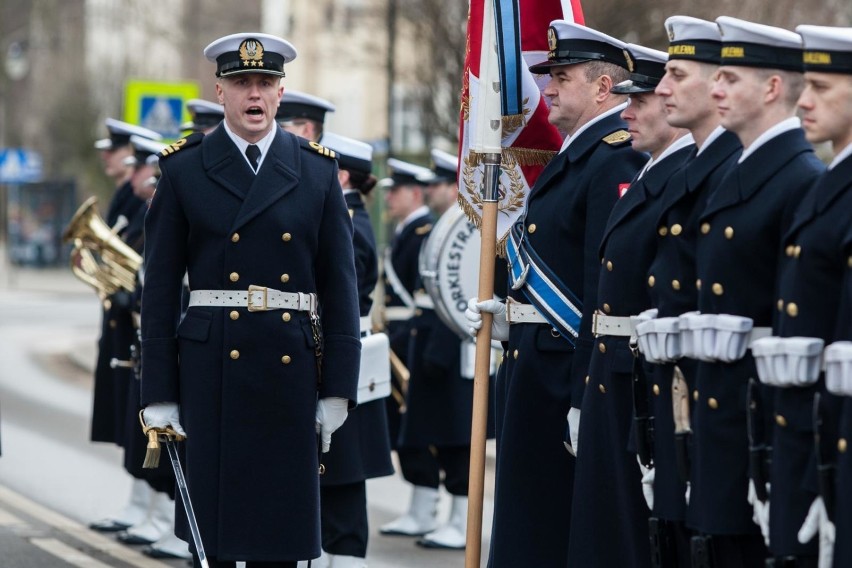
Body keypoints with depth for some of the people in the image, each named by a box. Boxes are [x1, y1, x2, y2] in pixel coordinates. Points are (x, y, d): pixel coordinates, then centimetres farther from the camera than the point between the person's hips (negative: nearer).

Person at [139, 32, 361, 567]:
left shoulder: (318, 171, 7)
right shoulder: (184, 168, 3)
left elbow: (341, 284, 6)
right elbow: (161, 287, 2)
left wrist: (338, 390, 0)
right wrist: (158, 394, -4)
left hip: (292, 368, 1)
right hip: (212, 370, -1)